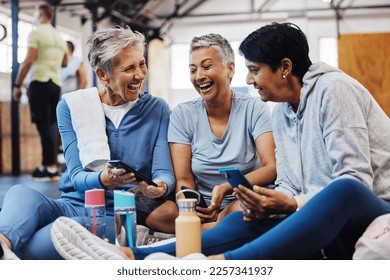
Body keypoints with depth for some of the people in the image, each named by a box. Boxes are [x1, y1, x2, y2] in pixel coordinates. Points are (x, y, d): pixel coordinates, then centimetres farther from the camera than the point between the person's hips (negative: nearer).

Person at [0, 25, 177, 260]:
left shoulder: (157, 110, 6)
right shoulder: (72, 106, 6)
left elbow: (164, 173, -1)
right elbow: (76, 175, -3)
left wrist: (159, 187, -26)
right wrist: (103, 180, -26)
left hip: (118, 216, -1)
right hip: (74, 204, 1)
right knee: (21, 193, -35)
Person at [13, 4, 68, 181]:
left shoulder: (36, 33, -6)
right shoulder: (60, 37, 17)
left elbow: (28, 61, -15)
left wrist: (17, 85, -11)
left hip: (40, 83, -7)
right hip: (56, 85, 7)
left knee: (44, 126, -9)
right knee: (50, 126, 10)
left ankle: (52, 169, -12)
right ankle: (46, 165, 12)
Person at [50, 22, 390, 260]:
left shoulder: (332, 89, -11)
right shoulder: (282, 113, 12)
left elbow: (355, 180, -17)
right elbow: (288, 185, 11)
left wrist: (290, 204, -23)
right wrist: (270, 203, -11)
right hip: (334, 230, 7)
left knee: (343, 192, -39)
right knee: (250, 222, -17)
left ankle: (216, 266, -54)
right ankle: (130, 257, -31)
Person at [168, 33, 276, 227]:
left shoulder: (254, 109, -3)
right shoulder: (182, 115, 1)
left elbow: (272, 168, -13)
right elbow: (183, 179, -3)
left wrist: (226, 188, -29)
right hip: (203, 210, 2)